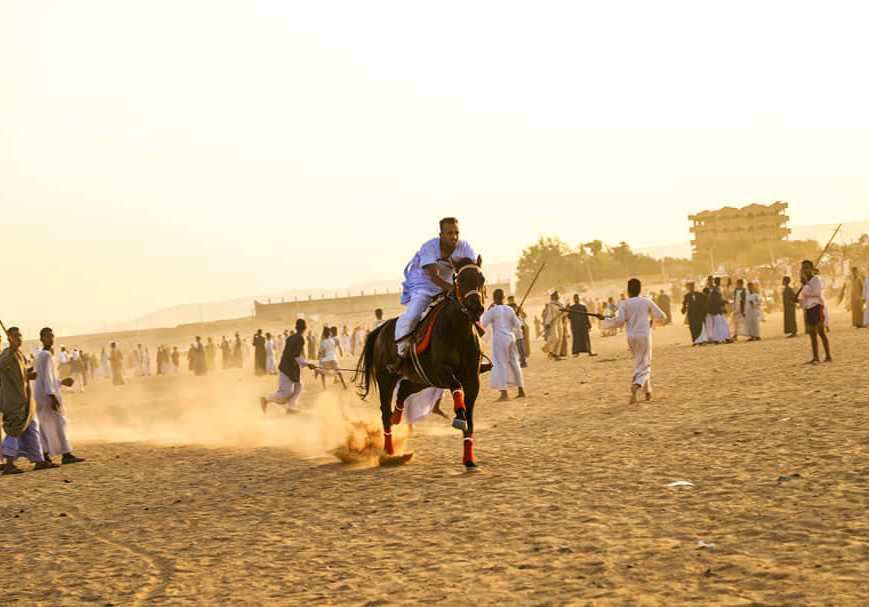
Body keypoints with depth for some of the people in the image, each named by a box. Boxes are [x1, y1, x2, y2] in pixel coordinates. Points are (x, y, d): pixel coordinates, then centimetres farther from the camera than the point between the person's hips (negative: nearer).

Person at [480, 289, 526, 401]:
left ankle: (504, 394, -16)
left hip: (499, 339, -5)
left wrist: (486, 311, 3)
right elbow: (518, 325, 10)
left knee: (500, 364, -6)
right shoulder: (509, 310, 5)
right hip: (510, 338, 5)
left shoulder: (493, 311, -10)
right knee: (514, 363, 16)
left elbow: (483, 323, -6)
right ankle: (521, 391, 23)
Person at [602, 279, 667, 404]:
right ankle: (636, 385, -29)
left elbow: (619, 321, -9)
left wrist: (606, 321, 8)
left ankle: (647, 391, 23)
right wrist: (652, 319, 25)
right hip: (644, 336, -2)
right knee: (644, 365, -2)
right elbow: (662, 317, 4)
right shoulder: (647, 301, 1)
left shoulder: (624, 304, 0)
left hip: (631, 337, 2)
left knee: (639, 364, 20)